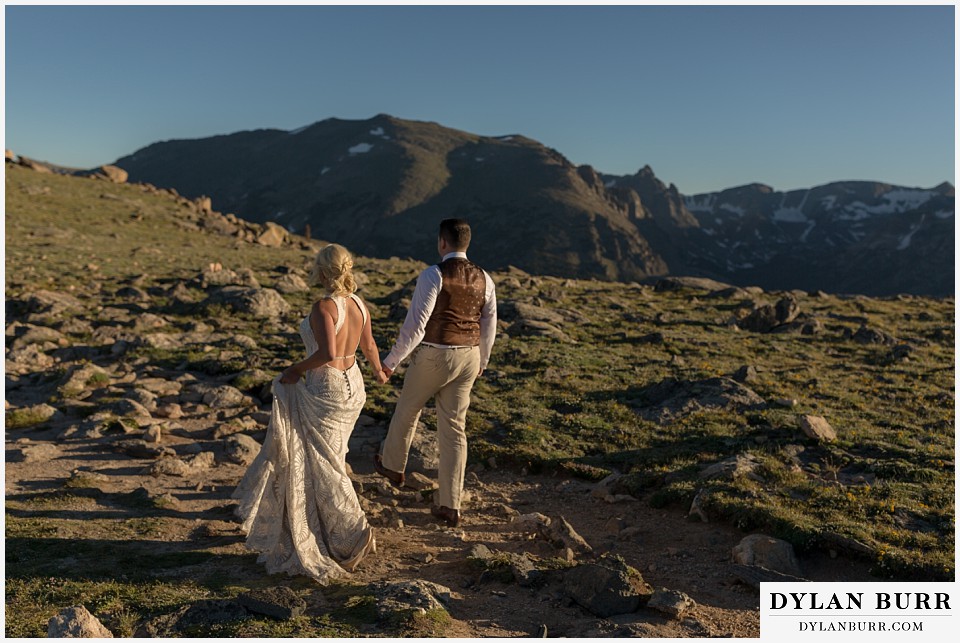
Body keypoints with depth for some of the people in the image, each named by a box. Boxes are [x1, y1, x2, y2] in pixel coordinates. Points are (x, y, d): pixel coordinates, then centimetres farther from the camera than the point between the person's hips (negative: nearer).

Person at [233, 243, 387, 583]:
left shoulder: (323, 307, -21)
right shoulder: (359, 305, 2)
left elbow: (327, 353, -32)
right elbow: (368, 345, 17)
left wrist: (297, 370, -16)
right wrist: (378, 371, 35)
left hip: (325, 390, -8)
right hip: (351, 386, 8)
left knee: (321, 465, 5)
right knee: (328, 457, 23)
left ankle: (354, 534, 4)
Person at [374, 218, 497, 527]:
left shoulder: (433, 275, -16)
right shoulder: (483, 278, 3)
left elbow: (416, 324, -18)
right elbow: (489, 325, 12)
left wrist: (391, 360, -8)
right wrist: (482, 360, 27)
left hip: (434, 357, -5)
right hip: (467, 358, 5)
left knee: (407, 408, 22)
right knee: (453, 429, 8)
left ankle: (392, 465, 47)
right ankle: (449, 505, 9)